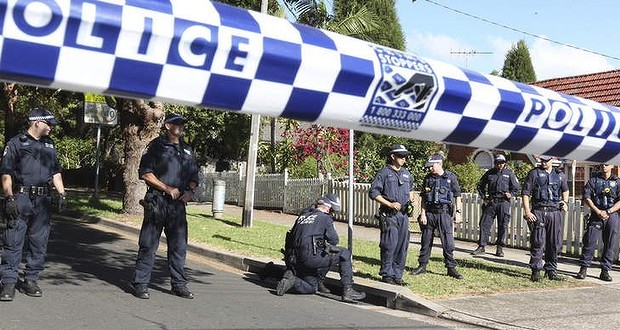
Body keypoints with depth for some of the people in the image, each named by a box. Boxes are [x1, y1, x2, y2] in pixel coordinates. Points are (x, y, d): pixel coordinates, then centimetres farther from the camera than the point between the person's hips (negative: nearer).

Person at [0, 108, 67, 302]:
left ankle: (30, 280, 16)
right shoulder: (16, 143, 0)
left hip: (43, 201, 5)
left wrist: (62, 194, 11)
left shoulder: (49, 145, 17)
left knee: (39, 242, 7)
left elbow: (56, 172, 21)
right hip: (21, 198, -5)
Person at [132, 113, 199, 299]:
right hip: (157, 202, -5)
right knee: (148, 245, -1)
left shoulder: (187, 150, 18)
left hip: (179, 204, 5)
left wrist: (190, 190, 0)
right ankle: (141, 284, 6)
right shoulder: (156, 146, 2)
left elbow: (194, 177, 22)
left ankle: (179, 284, 17)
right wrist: (168, 189, -12)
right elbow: (145, 173, -5)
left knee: (179, 246, 8)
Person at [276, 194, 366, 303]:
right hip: (312, 257, -7)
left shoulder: (302, 216, 22)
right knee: (345, 254, 5)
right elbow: (334, 240, -1)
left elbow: (291, 237, 24)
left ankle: (291, 279, -3)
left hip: (295, 260, 7)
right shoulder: (325, 218, 1)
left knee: (311, 288, 24)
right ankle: (348, 291, -1)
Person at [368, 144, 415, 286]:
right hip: (389, 215, -6)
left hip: (403, 214, 6)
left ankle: (397, 275, 15)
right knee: (389, 245, -7)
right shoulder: (384, 172, -5)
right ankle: (387, 274, 4)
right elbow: (373, 193, -9)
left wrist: (411, 199, 11)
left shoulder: (406, 173, 15)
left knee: (402, 246, 7)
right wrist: (390, 204, -14)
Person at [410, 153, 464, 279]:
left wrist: (458, 212, -2)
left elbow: (457, 196, 3)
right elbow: (423, 198, 8)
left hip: (444, 213, -3)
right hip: (429, 213, 3)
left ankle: (451, 268, 5)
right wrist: (423, 214, 1)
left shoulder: (451, 177, -1)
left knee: (448, 242, -4)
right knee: (426, 241, 8)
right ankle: (422, 266, 18)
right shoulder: (428, 178, 7)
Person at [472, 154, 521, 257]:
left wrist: (511, 194, -10)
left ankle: (500, 248, 10)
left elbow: (517, 187, 8)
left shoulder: (509, 173, 4)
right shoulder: (490, 173, 8)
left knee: (502, 226, 2)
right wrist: (483, 196, 8)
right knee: (484, 224, -1)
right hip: (491, 202, 2)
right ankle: (481, 246, 4)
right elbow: (480, 185, 19)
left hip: (503, 203, -1)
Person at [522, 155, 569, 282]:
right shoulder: (534, 173, 2)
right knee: (538, 243, -6)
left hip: (556, 212, 4)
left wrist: (565, 202, 13)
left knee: (555, 244, 6)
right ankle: (536, 272, 0)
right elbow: (525, 193, -1)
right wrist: (527, 211, -10)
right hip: (539, 211, -4)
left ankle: (551, 271, 16)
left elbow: (565, 190, 32)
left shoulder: (560, 175, 14)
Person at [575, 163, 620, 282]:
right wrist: (598, 211, -11)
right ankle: (583, 268, 1)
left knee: (609, 245, 2)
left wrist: (608, 212, -11)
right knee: (589, 242, -6)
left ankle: (605, 271, 10)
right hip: (595, 215, -1)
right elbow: (587, 198, 0)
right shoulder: (593, 181, 9)